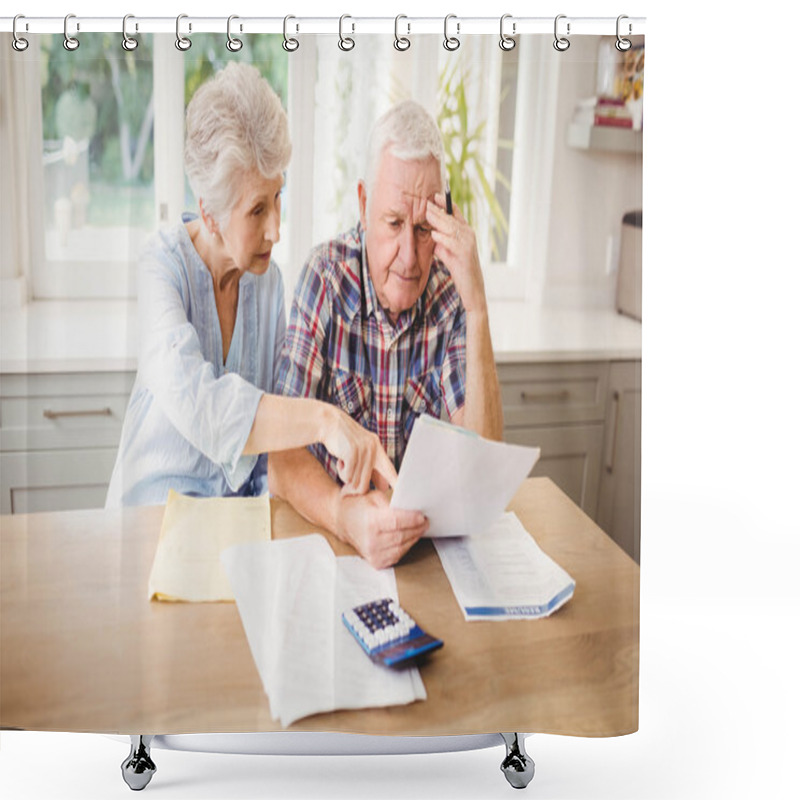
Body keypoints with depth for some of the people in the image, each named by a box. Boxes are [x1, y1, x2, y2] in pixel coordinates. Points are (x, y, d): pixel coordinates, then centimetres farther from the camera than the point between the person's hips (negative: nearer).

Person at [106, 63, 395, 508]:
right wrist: (323, 420, -41)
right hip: (159, 502, -4)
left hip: (242, 504, 4)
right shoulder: (164, 267, -15)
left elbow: (278, 410, 6)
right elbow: (193, 401, -33)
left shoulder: (270, 280, 1)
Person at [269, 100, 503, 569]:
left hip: (427, 537, 1)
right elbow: (283, 458, -14)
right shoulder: (327, 278, -8)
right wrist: (344, 515, -35)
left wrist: (478, 313, -20)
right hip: (328, 530, -1)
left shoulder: (450, 294, -5)